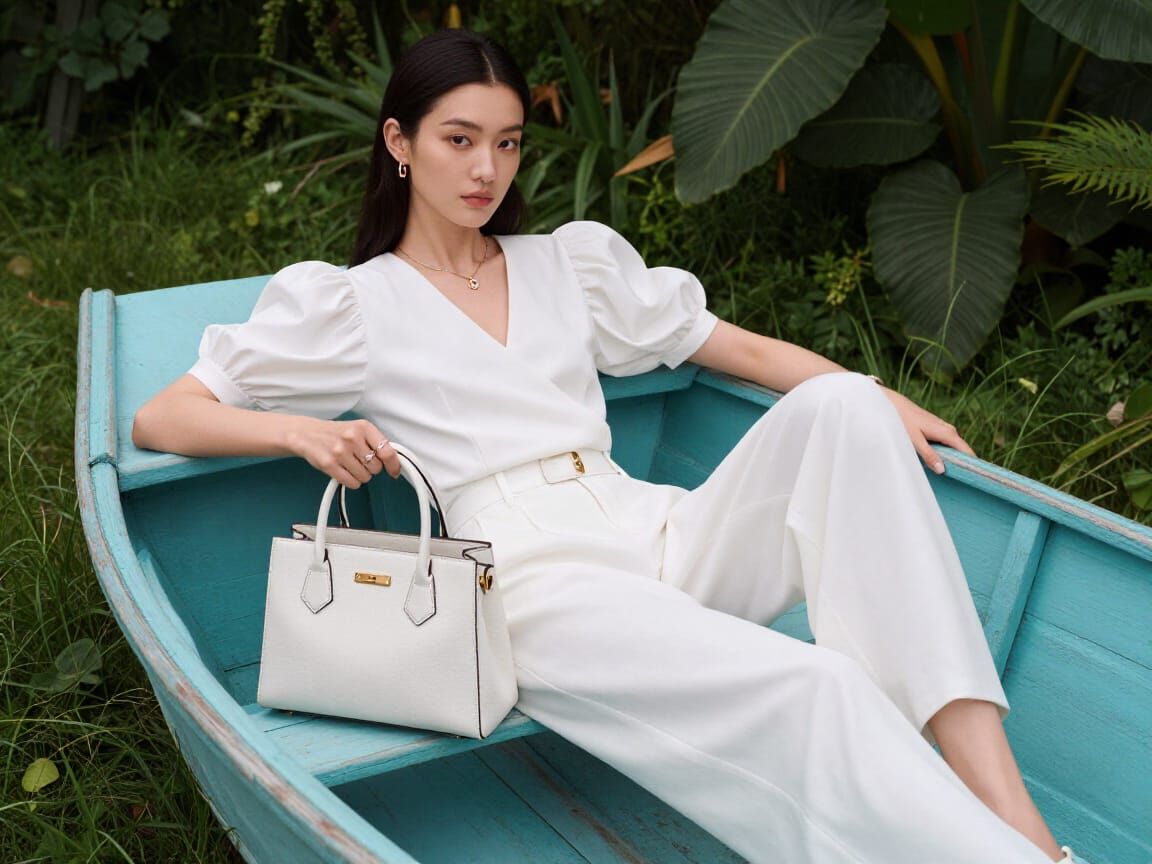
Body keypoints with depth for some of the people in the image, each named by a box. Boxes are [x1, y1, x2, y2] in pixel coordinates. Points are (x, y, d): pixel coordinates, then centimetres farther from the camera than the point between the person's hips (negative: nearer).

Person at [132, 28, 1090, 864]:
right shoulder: (349, 304, 11)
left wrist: (880, 404, 3)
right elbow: (158, 420, 8)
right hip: (531, 577, -5)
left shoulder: (571, 261, 23)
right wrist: (299, 429, -12)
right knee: (811, 690, -32)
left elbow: (748, 350, 21)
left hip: (660, 535, 5)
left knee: (839, 406, -25)